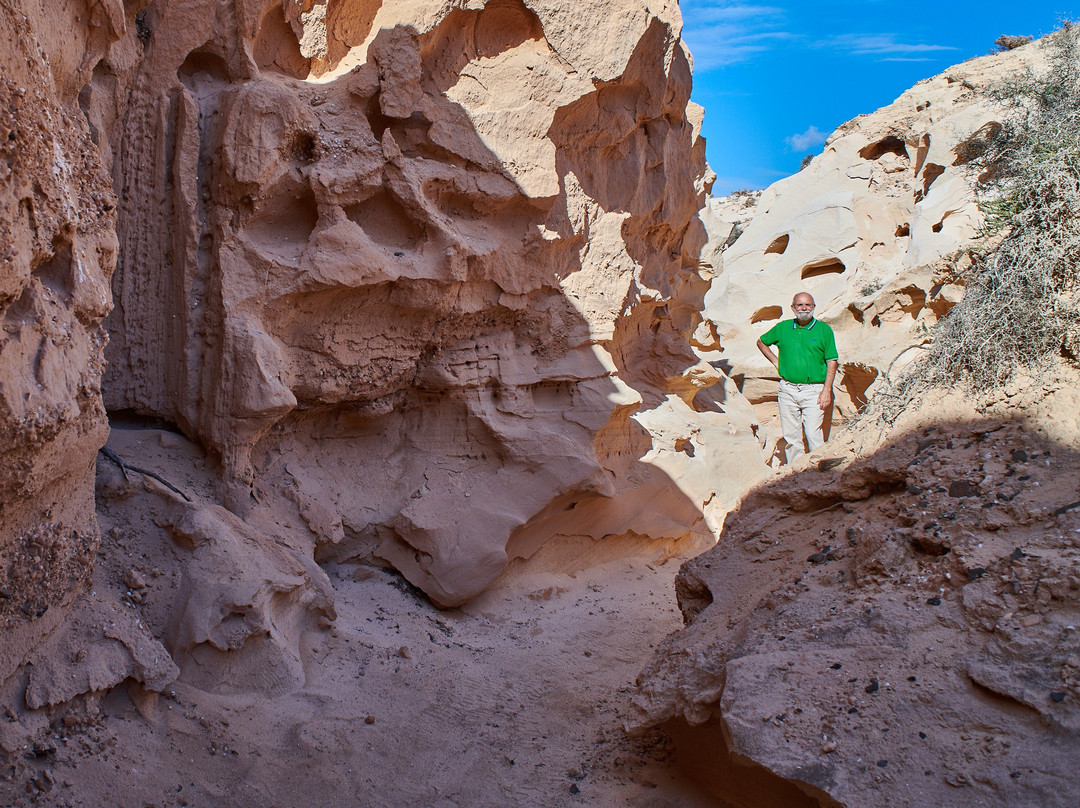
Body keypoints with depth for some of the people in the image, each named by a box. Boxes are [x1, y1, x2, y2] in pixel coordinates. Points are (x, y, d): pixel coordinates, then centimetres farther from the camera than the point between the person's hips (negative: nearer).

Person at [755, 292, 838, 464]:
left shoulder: (824, 330, 2)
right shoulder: (783, 328, 9)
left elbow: (832, 362, 0)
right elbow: (761, 342, 25)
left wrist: (827, 390, -8)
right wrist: (775, 362, 11)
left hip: (814, 390, -3)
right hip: (788, 390, 3)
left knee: (813, 435, -10)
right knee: (791, 436, 6)